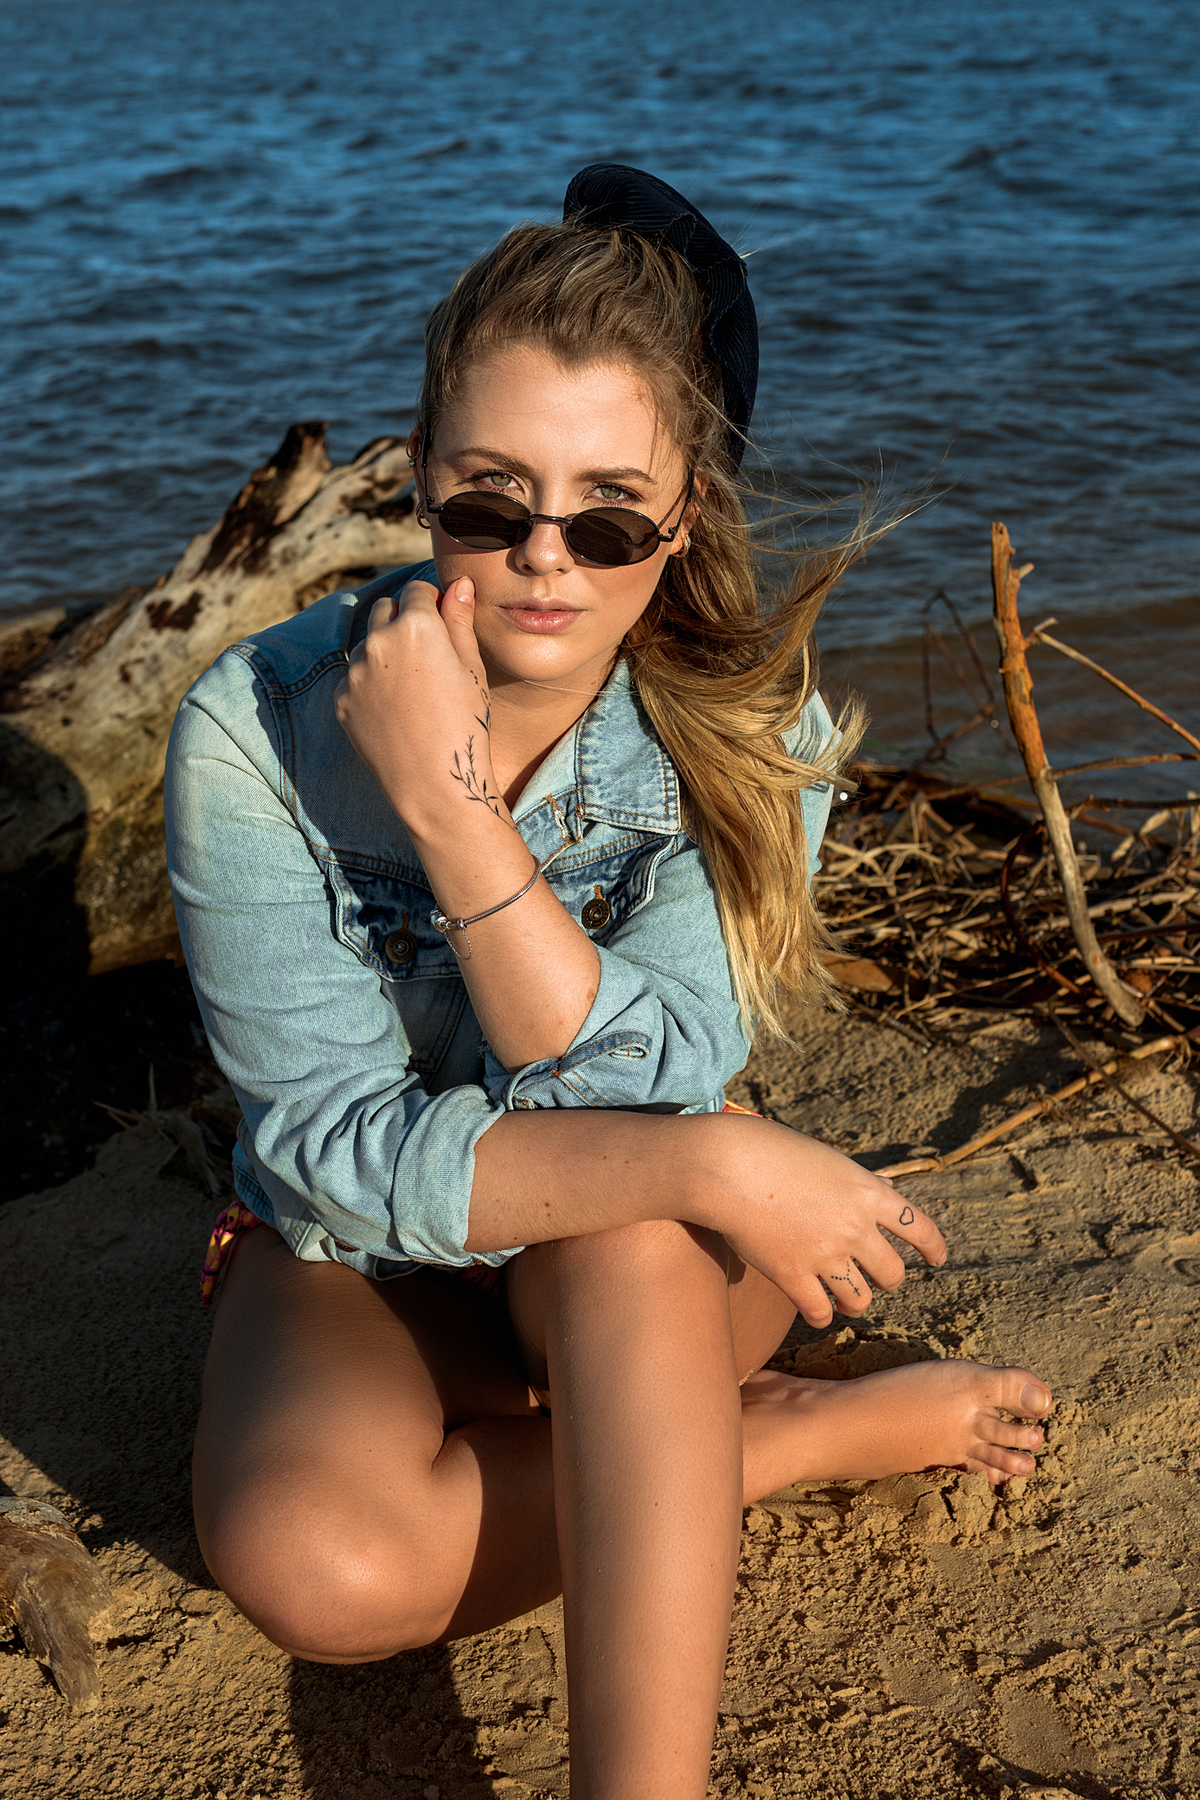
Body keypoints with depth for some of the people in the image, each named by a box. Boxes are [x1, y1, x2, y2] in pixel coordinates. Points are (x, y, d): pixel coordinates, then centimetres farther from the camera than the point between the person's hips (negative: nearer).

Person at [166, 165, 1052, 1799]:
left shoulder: (755, 730, -16)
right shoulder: (259, 730, -20)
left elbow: (633, 1085, -26)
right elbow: (340, 1144, -23)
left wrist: (449, 795, -36)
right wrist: (711, 1166, -33)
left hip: (650, 1268, 0)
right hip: (369, 1254, 1)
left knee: (629, 1233, -37)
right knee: (313, 1562, -32)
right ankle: (821, 1432, -13)